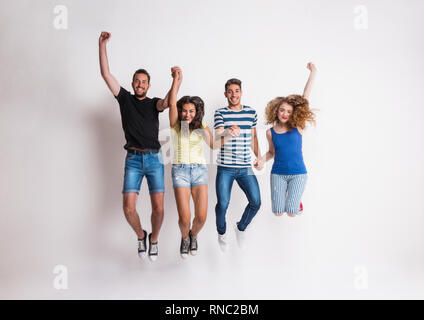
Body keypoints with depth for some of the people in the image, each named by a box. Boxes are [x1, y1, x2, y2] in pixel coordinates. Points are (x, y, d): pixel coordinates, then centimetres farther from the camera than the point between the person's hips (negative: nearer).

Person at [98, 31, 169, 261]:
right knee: (128, 208, -8)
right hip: (133, 159, 0)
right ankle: (140, 236, 22)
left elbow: (166, 103, -14)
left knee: (158, 207, -6)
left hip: (154, 158, 0)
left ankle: (154, 239, 21)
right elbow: (105, 74, 3)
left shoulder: (153, 103, 10)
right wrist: (102, 45, -4)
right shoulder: (125, 98, 11)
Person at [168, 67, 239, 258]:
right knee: (184, 218, -10)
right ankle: (185, 238, 25)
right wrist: (177, 80, -15)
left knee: (201, 217, -5)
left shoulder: (202, 128, 7)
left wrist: (229, 135, -6)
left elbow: (213, 145, 10)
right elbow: (172, 103, -9)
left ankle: (194, 236, 30)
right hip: (180, 170, -1)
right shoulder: (176, 126, 2)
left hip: (200, 170, 2)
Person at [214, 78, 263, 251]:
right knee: (222, 204, -5)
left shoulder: (251, 112, 10)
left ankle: (241, 227, 26)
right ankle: (222, 233, 25)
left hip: (245, 167, 3)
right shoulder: (220, 113, 1)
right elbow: (218, 138, -10)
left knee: (256, 202, -4)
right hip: (225, 167, -3)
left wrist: (259, 157, 8)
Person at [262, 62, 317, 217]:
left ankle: (296, 197, 25)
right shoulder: (270, 132, 1)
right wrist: (261, 160, -5)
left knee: (291, 213, -8)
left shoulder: (297, 127, -4)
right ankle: (283, 194, 32)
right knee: (278, 213, 0)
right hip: (278, 174, 2)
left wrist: (312, 73, -8)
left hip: (298, 173, -1)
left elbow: (305, 98, -7)